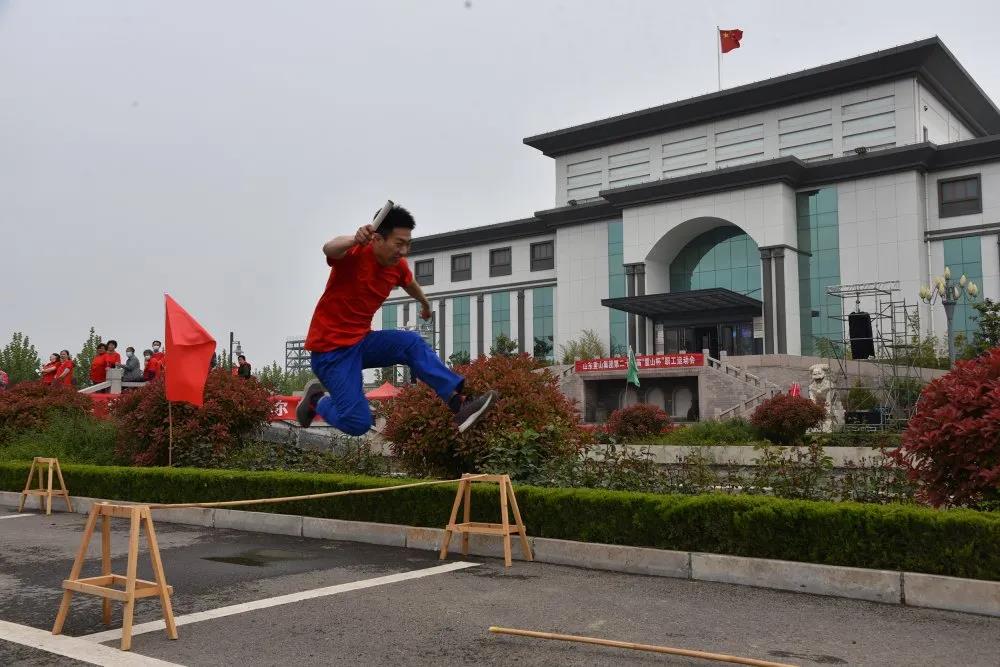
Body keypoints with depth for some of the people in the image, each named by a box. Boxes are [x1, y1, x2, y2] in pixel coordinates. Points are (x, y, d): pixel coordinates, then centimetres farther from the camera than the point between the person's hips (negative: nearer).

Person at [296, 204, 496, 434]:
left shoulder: (398, 266, 1)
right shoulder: (354, 254, -19)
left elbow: (410, 283, 26)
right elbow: (329, 249, -44)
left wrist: (425, 303, 46)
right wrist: (354, 240, -66)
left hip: (361, 340, 7)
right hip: (330, 347, -7)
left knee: (412, 343, -16)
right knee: (358, 423, -16)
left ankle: (458, 402, -20)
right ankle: (316, 400, 13)